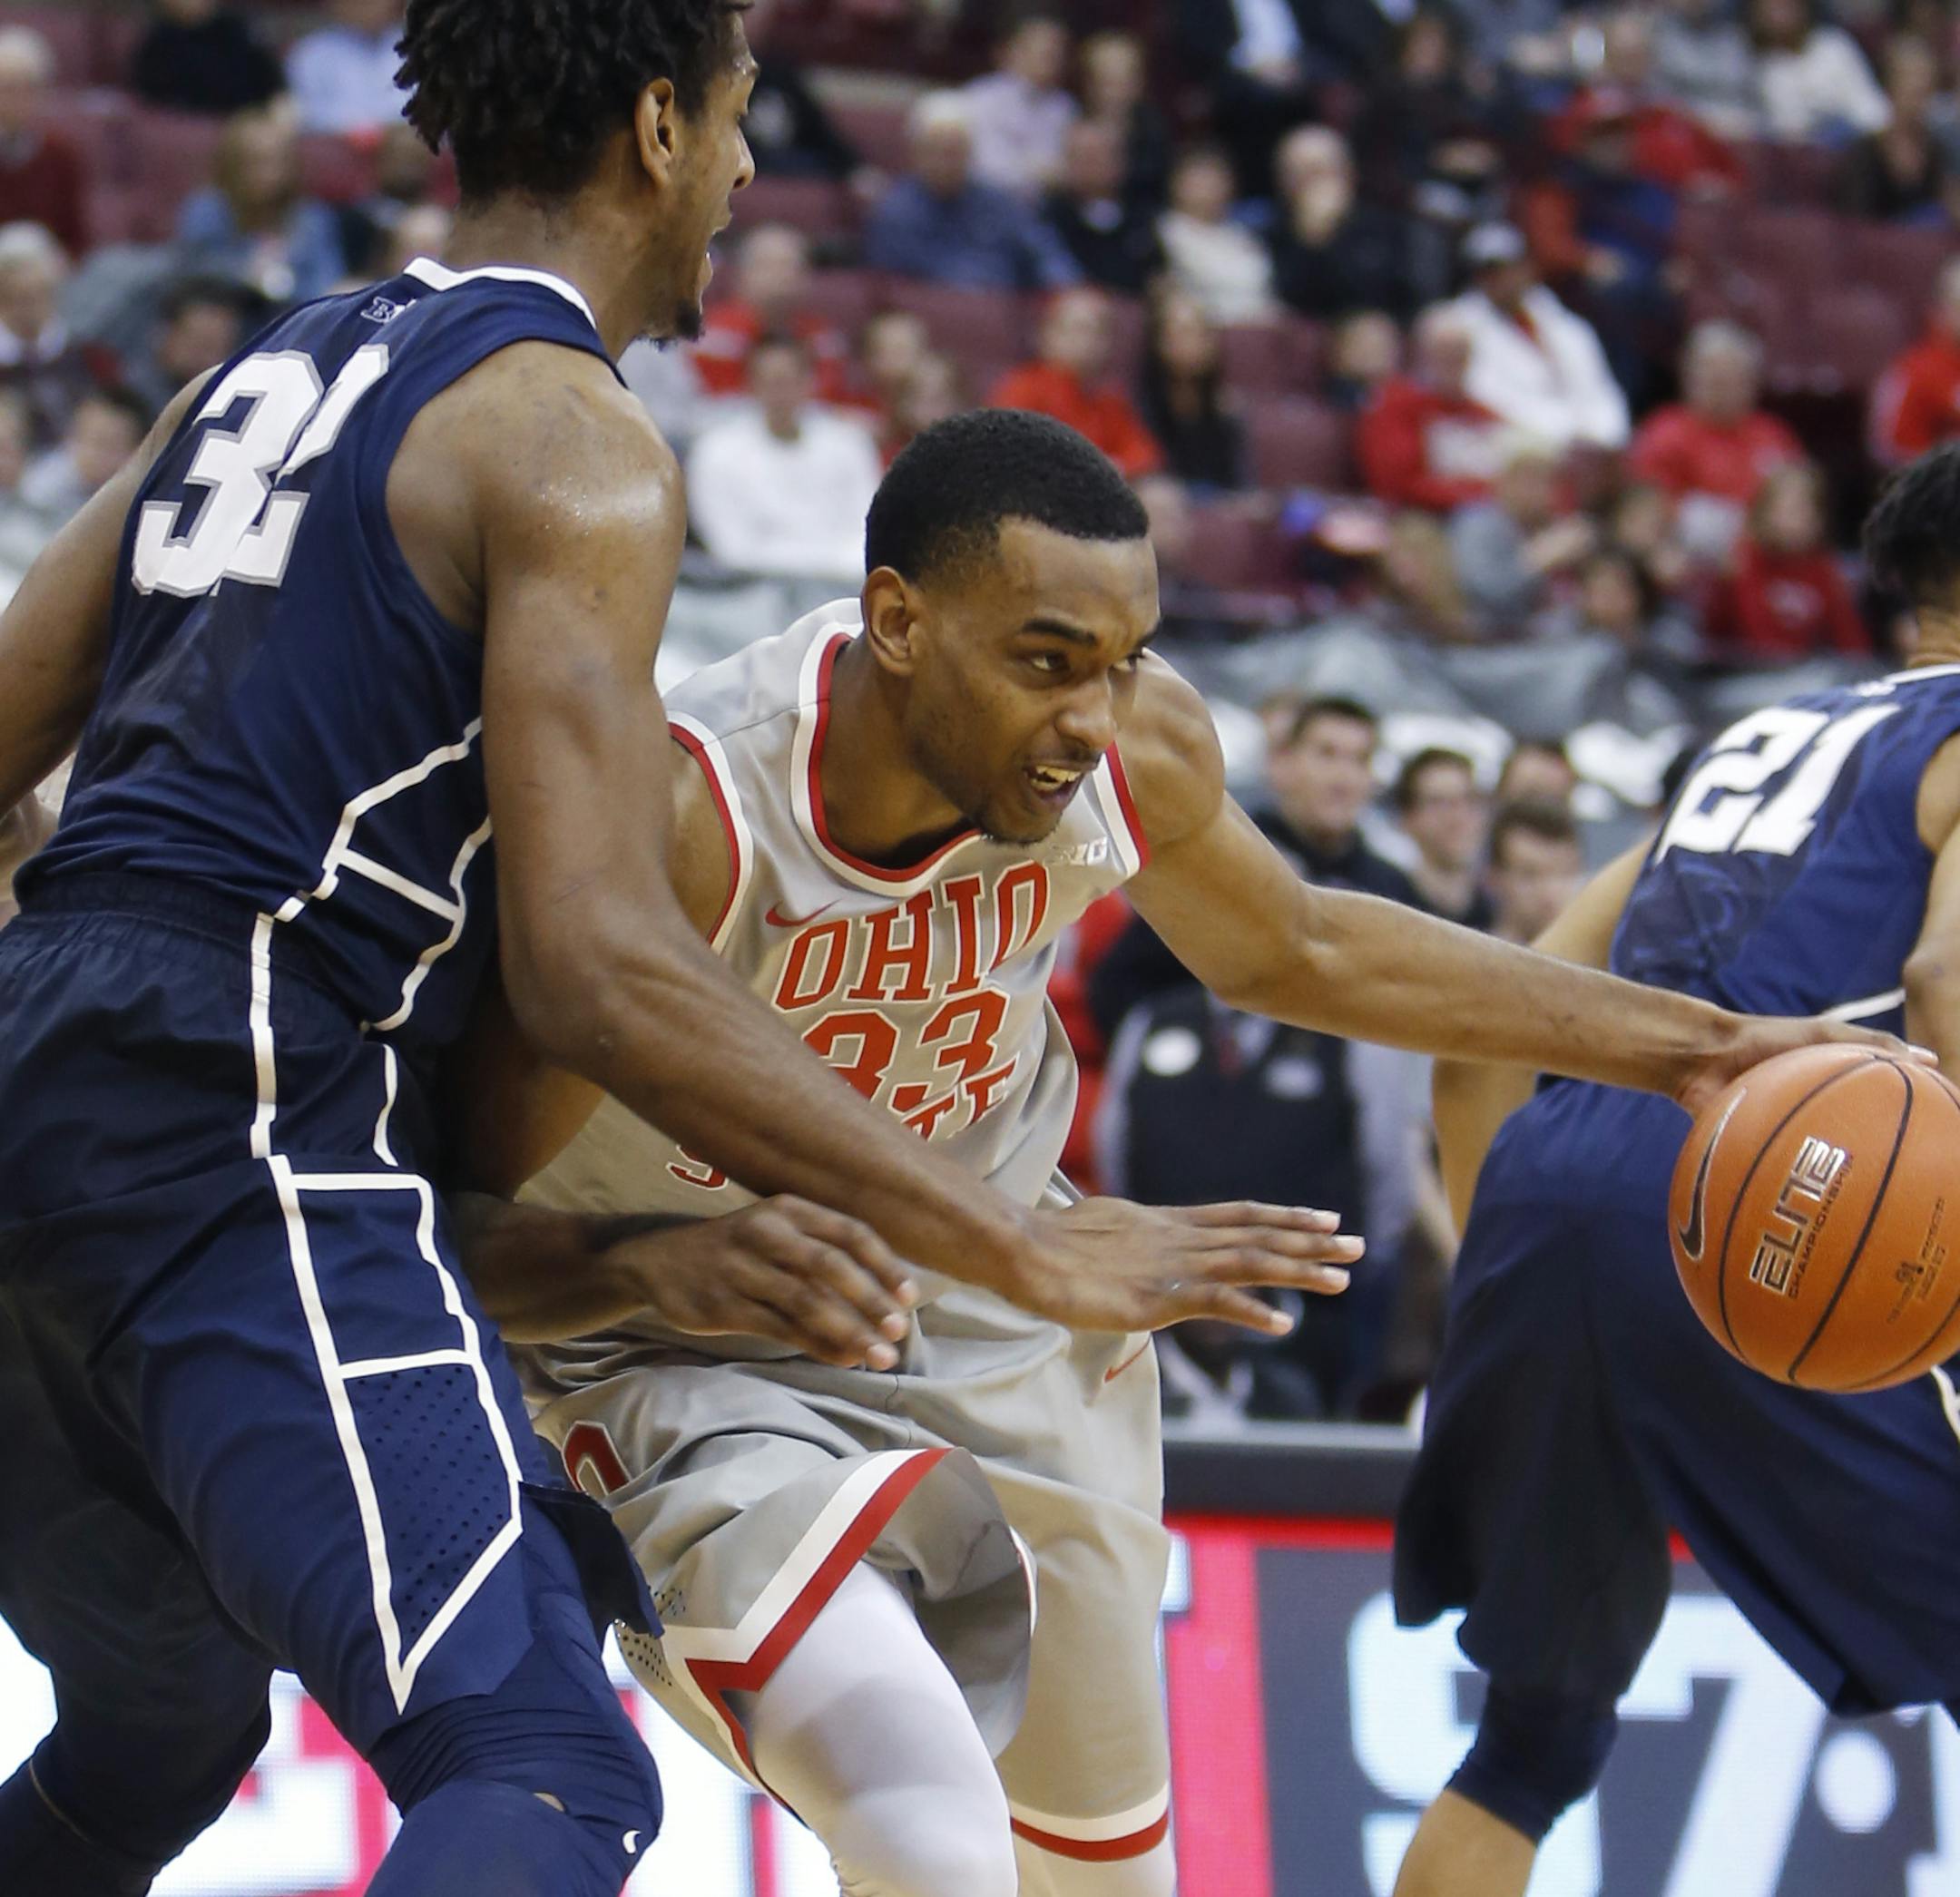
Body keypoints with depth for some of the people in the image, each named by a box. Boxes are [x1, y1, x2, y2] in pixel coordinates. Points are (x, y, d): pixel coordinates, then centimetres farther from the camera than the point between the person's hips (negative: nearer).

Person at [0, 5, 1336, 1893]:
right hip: (241, 1130, -9)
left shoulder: (257, 379, 20)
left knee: (156, 1735, 29)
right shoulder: (570, 442, -6)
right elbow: (598, 965, -16)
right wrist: (1025, 1252, -15)